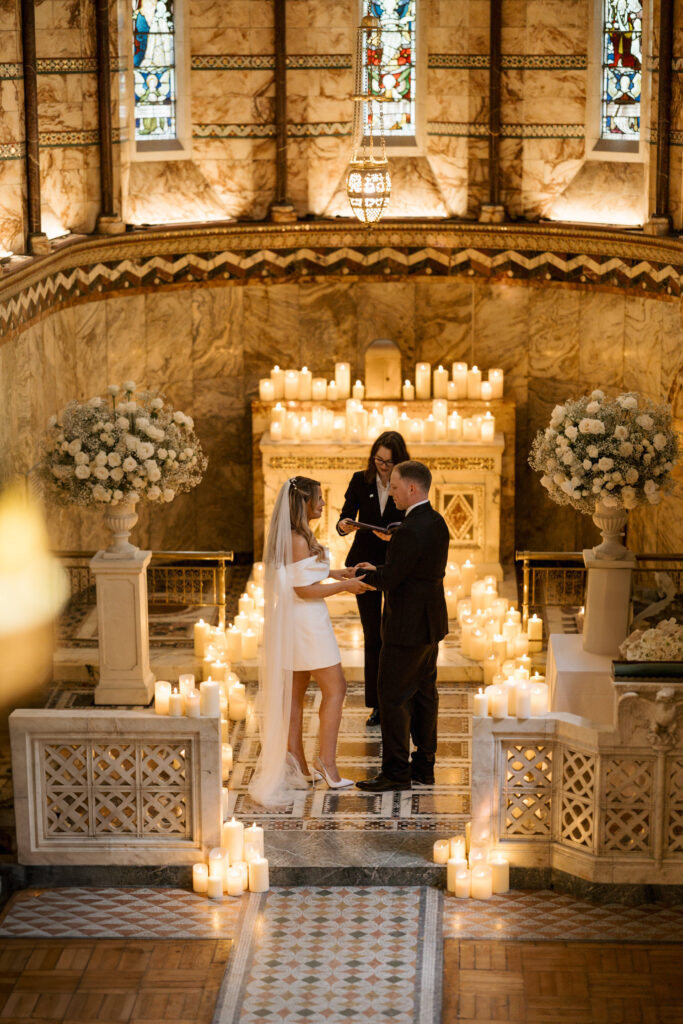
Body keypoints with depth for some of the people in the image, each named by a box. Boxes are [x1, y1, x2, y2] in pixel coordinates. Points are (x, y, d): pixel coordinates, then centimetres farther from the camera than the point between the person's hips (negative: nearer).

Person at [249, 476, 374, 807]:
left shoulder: (299, 536, 10)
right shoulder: (298, 540, -20)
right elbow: (304, 589, -21)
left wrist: (339, 573, 13)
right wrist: (344, 586, -13)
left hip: (298, 624, 10)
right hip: (306, 622, -10)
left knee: (295, 692, 11)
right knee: (335, 688, -3)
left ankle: (297, 767, 17)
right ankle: (327, 765, -3)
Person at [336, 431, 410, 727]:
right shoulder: (360, 481, 1)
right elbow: (346, 516, 1)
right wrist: (344, 525, -22)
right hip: (366, 564, 2)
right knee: (372, 636, 7)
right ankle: (377, 704, 13)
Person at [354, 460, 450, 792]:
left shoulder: (410, 531, -24)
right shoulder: (437, 522, 6)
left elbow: (388, 580, -20)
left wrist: (362, 574, -1)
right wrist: (377, 569, 6)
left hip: (407, 627, -10)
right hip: (430, 624, 10)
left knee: (393, 696, -1)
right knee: (423, 693, 15)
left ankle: (396, 771, 4)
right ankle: (424, 765, 22)